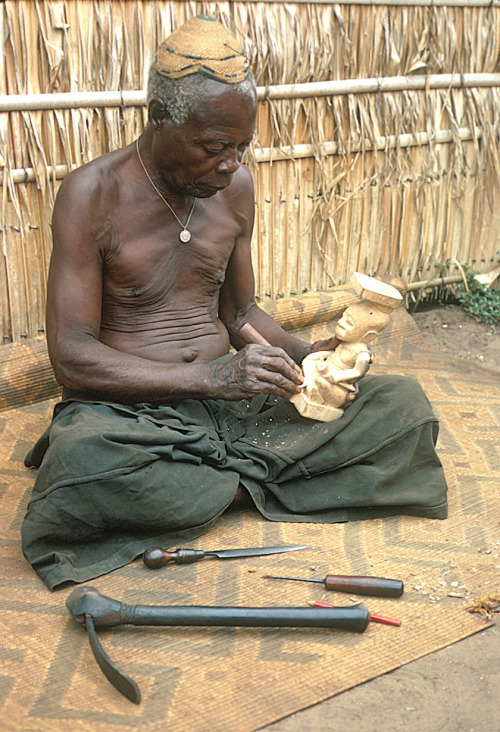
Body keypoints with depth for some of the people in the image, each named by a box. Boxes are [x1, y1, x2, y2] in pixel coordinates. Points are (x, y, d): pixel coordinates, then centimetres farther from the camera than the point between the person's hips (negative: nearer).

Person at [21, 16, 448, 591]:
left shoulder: (235, 187, 7)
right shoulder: (93, 196, -10)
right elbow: (71, 356, -15)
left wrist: (304, 356, -4)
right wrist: (211, 377, -24)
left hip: (233, 396, 5)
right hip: (129, 406, -4)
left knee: (404, 406, -11)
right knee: (81, 470, -41)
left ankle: (221, 476, -12)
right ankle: (253, 477, -14)